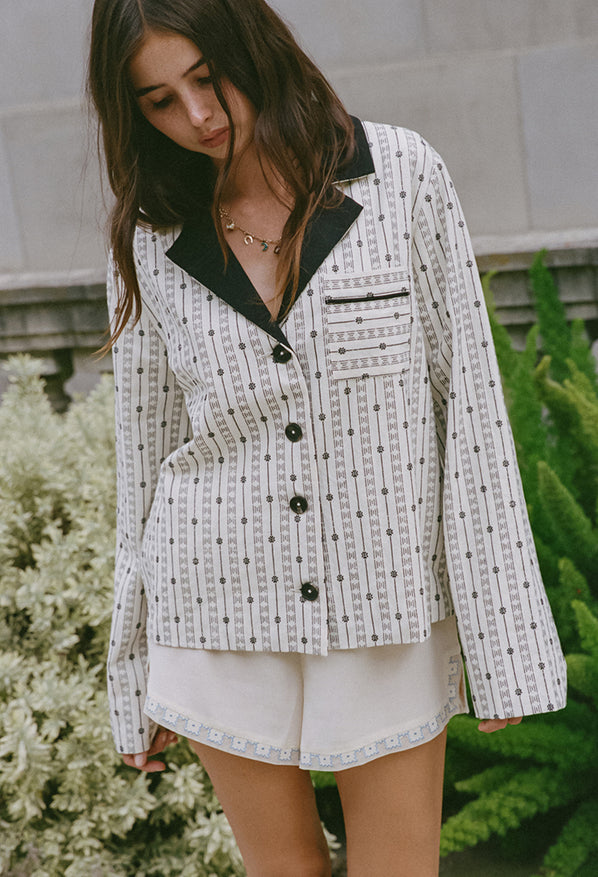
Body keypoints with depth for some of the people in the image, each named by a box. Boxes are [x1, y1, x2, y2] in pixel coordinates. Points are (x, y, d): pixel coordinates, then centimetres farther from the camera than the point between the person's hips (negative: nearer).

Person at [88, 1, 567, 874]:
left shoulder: (403, 176, -8)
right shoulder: (151, 243, -2)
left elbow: (469, 402, -6)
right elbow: (144, 452, 5)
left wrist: (504, 641, -7)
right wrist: (136, 686, 10)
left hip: (389, 609, -1)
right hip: (225, 613, 2)